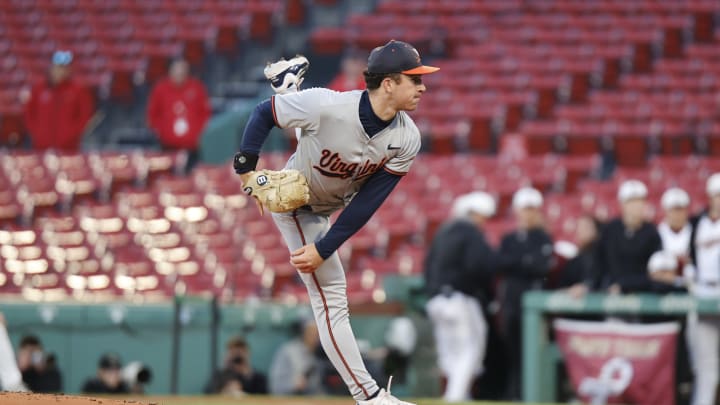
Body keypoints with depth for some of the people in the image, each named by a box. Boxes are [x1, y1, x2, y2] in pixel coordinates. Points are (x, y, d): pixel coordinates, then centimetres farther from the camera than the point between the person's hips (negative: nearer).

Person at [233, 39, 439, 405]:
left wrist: (324, 249, -25)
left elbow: (368, 202, -21)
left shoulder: (406, 139, -23)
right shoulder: (328, 106, -38)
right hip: (297, 205, -6)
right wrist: (246, 168, -25)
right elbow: (263, 114, -22)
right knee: (331, 295, -10)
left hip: (335, 203, 6)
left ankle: (289, 84, 53)